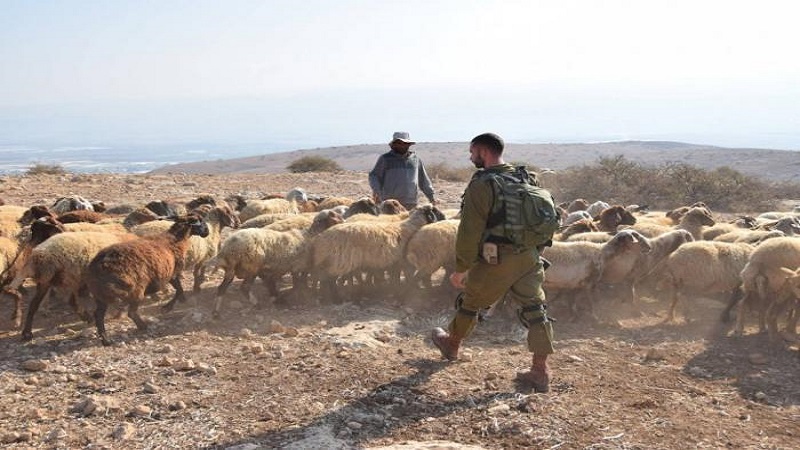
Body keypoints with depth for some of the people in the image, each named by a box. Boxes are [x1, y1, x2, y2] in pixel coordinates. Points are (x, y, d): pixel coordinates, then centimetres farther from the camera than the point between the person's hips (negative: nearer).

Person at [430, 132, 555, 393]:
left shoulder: (481, 184, -14)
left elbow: (470, 231, -16)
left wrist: (460, 269, -10)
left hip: (496, 262, -6)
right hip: (529, 258, 6)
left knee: (470, 302, 16)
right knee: (534, 310, 7)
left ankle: (451, 345, 38)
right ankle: (540, 372, 7)